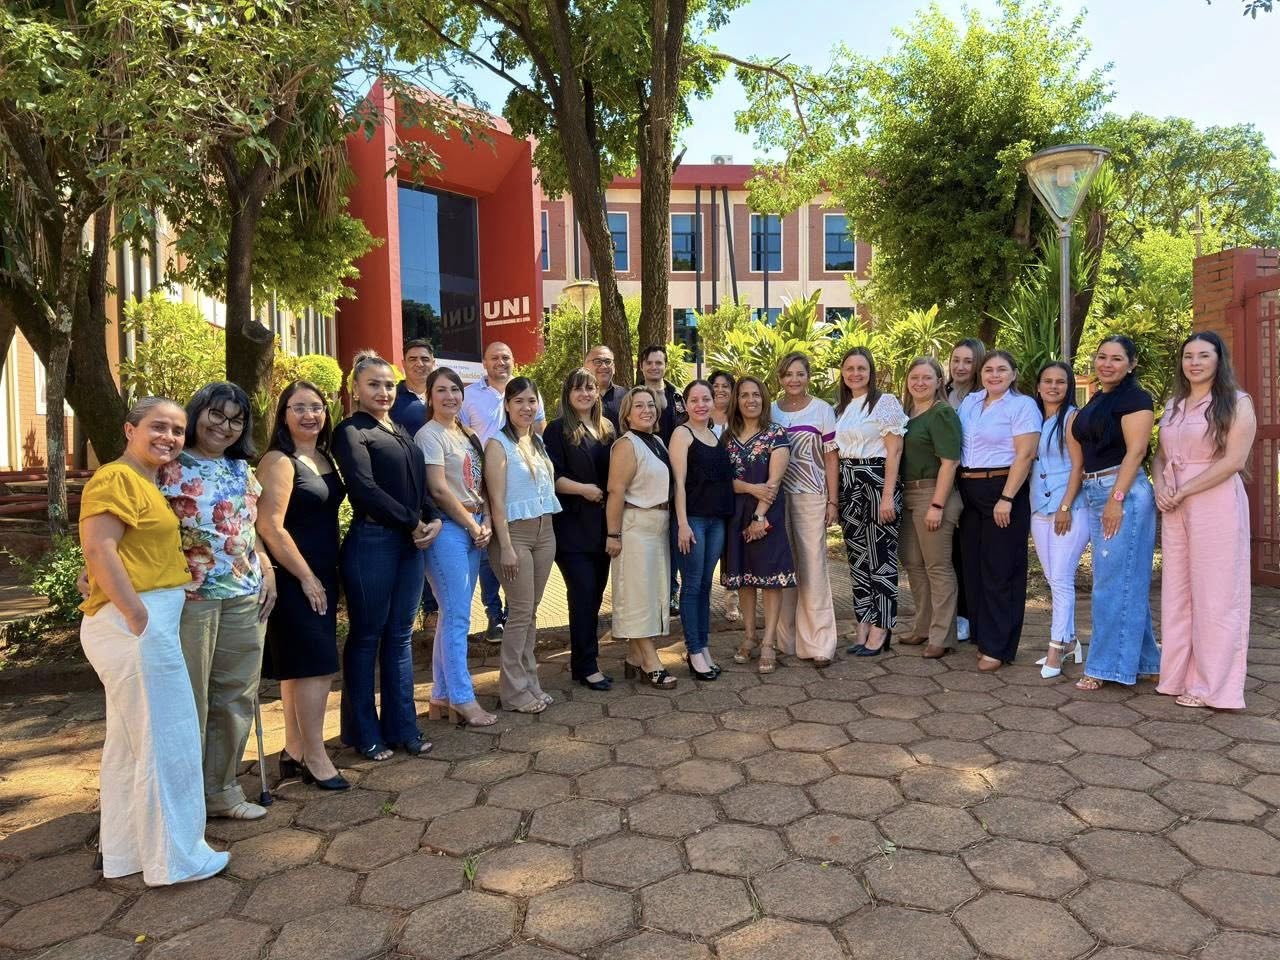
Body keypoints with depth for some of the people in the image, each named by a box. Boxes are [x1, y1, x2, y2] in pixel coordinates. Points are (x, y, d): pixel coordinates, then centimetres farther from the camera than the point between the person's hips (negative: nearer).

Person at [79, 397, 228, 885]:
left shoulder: (147, 483, 18)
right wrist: (136, 614, -23)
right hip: (135, 622, -11)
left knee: (129, 741, 17)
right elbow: (97, 548, -23)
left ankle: (125, 851, 30)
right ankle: (174, 857, 10)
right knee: (168, 740, -2)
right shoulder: (116, 478, -12)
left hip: (149, 620, 11)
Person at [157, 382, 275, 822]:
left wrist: (267, 571, 11)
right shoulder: (170, 467, -5)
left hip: (244, 595, 6)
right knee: (188, 700, 4)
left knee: (236, 695, 11)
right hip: (189, 596, -6)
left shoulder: (242, 469, 13)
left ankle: (221, 788, 25)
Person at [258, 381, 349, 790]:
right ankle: (315, 757, 5)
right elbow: (271, 527, -19)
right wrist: (307, 578, -16)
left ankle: (294, 751, 23)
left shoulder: (324, 458, 11)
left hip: (321, 576, 8)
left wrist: (327, 576, 13)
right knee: (317, 664, -6)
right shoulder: (279, 461, -13)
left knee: (299, 667, 14)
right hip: (294, 579, -8)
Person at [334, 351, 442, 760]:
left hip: (410, 543, 7)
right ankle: (364, 734, 19)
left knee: (400, 636, 12)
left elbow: (420, 484, 17)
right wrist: (413, 522, -12)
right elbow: (364, 488, -17)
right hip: (371, 542, -7)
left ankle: (401, 727, 23)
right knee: (366, 637, 5)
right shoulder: (351, 431, -5)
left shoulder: (400, 432, 17)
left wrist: (434, 519, -2)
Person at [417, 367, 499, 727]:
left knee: (453, 615, 11)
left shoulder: (467, 434, 16)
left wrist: (486, 523, 0)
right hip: (448, 528, -8)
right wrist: (473, 526, -9)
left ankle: (441, 696, 20)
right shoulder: (429, 435, -7)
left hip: (474, 529, 8)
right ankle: (463, 699, 2)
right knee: (457, 616, -5)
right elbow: (438, 489, -14)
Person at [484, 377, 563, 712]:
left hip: (544, 531, 6)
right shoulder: (498, 444, -8)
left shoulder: (538, 442, 12)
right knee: (521, 612, -3)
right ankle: (513, 691, 8)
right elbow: (497, 500, -13)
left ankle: (529, 682, 21)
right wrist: (506, 547, -17)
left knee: (531, 611, 12)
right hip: (514, 532, -6)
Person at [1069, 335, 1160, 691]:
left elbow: (1135, 451, -15)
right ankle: (1141, 660, 23)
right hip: (1094, 493, 9)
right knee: (1125, 580, 13)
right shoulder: (1095, 402, 17)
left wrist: (1117, 498, -21)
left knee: (1114, 580, -6)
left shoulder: (1135, 398, -7)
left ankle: (1109, 664, 1)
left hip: (1123, 491, -9)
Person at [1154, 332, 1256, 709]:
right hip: (1174, 508, 6)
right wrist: (1161, 489, -4)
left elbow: (1233, 460, -11)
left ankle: (1211, 685, 7)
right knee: (1176, 593, 7)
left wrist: (1183, 492, -13)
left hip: (1216, 505, -6)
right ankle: (1179, 676, 16)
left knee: (1215, 594, -2)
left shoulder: (1237, 403, -2)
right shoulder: (1174, 406, 15)